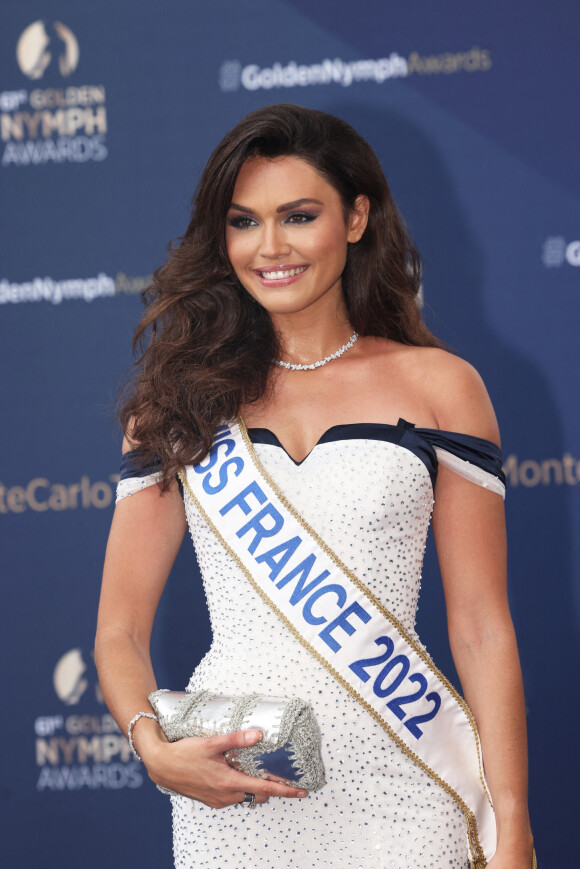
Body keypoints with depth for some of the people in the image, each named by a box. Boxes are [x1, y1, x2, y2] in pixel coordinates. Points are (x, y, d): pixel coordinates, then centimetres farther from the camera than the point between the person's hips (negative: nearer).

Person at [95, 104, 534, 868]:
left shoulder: (437, 385, 4)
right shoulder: (182, 392, 7)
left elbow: (483, 631, 1)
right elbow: (120, 628, 6)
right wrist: (155, 747, -13)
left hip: (397, 793, -1)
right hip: (229, 795, 1)